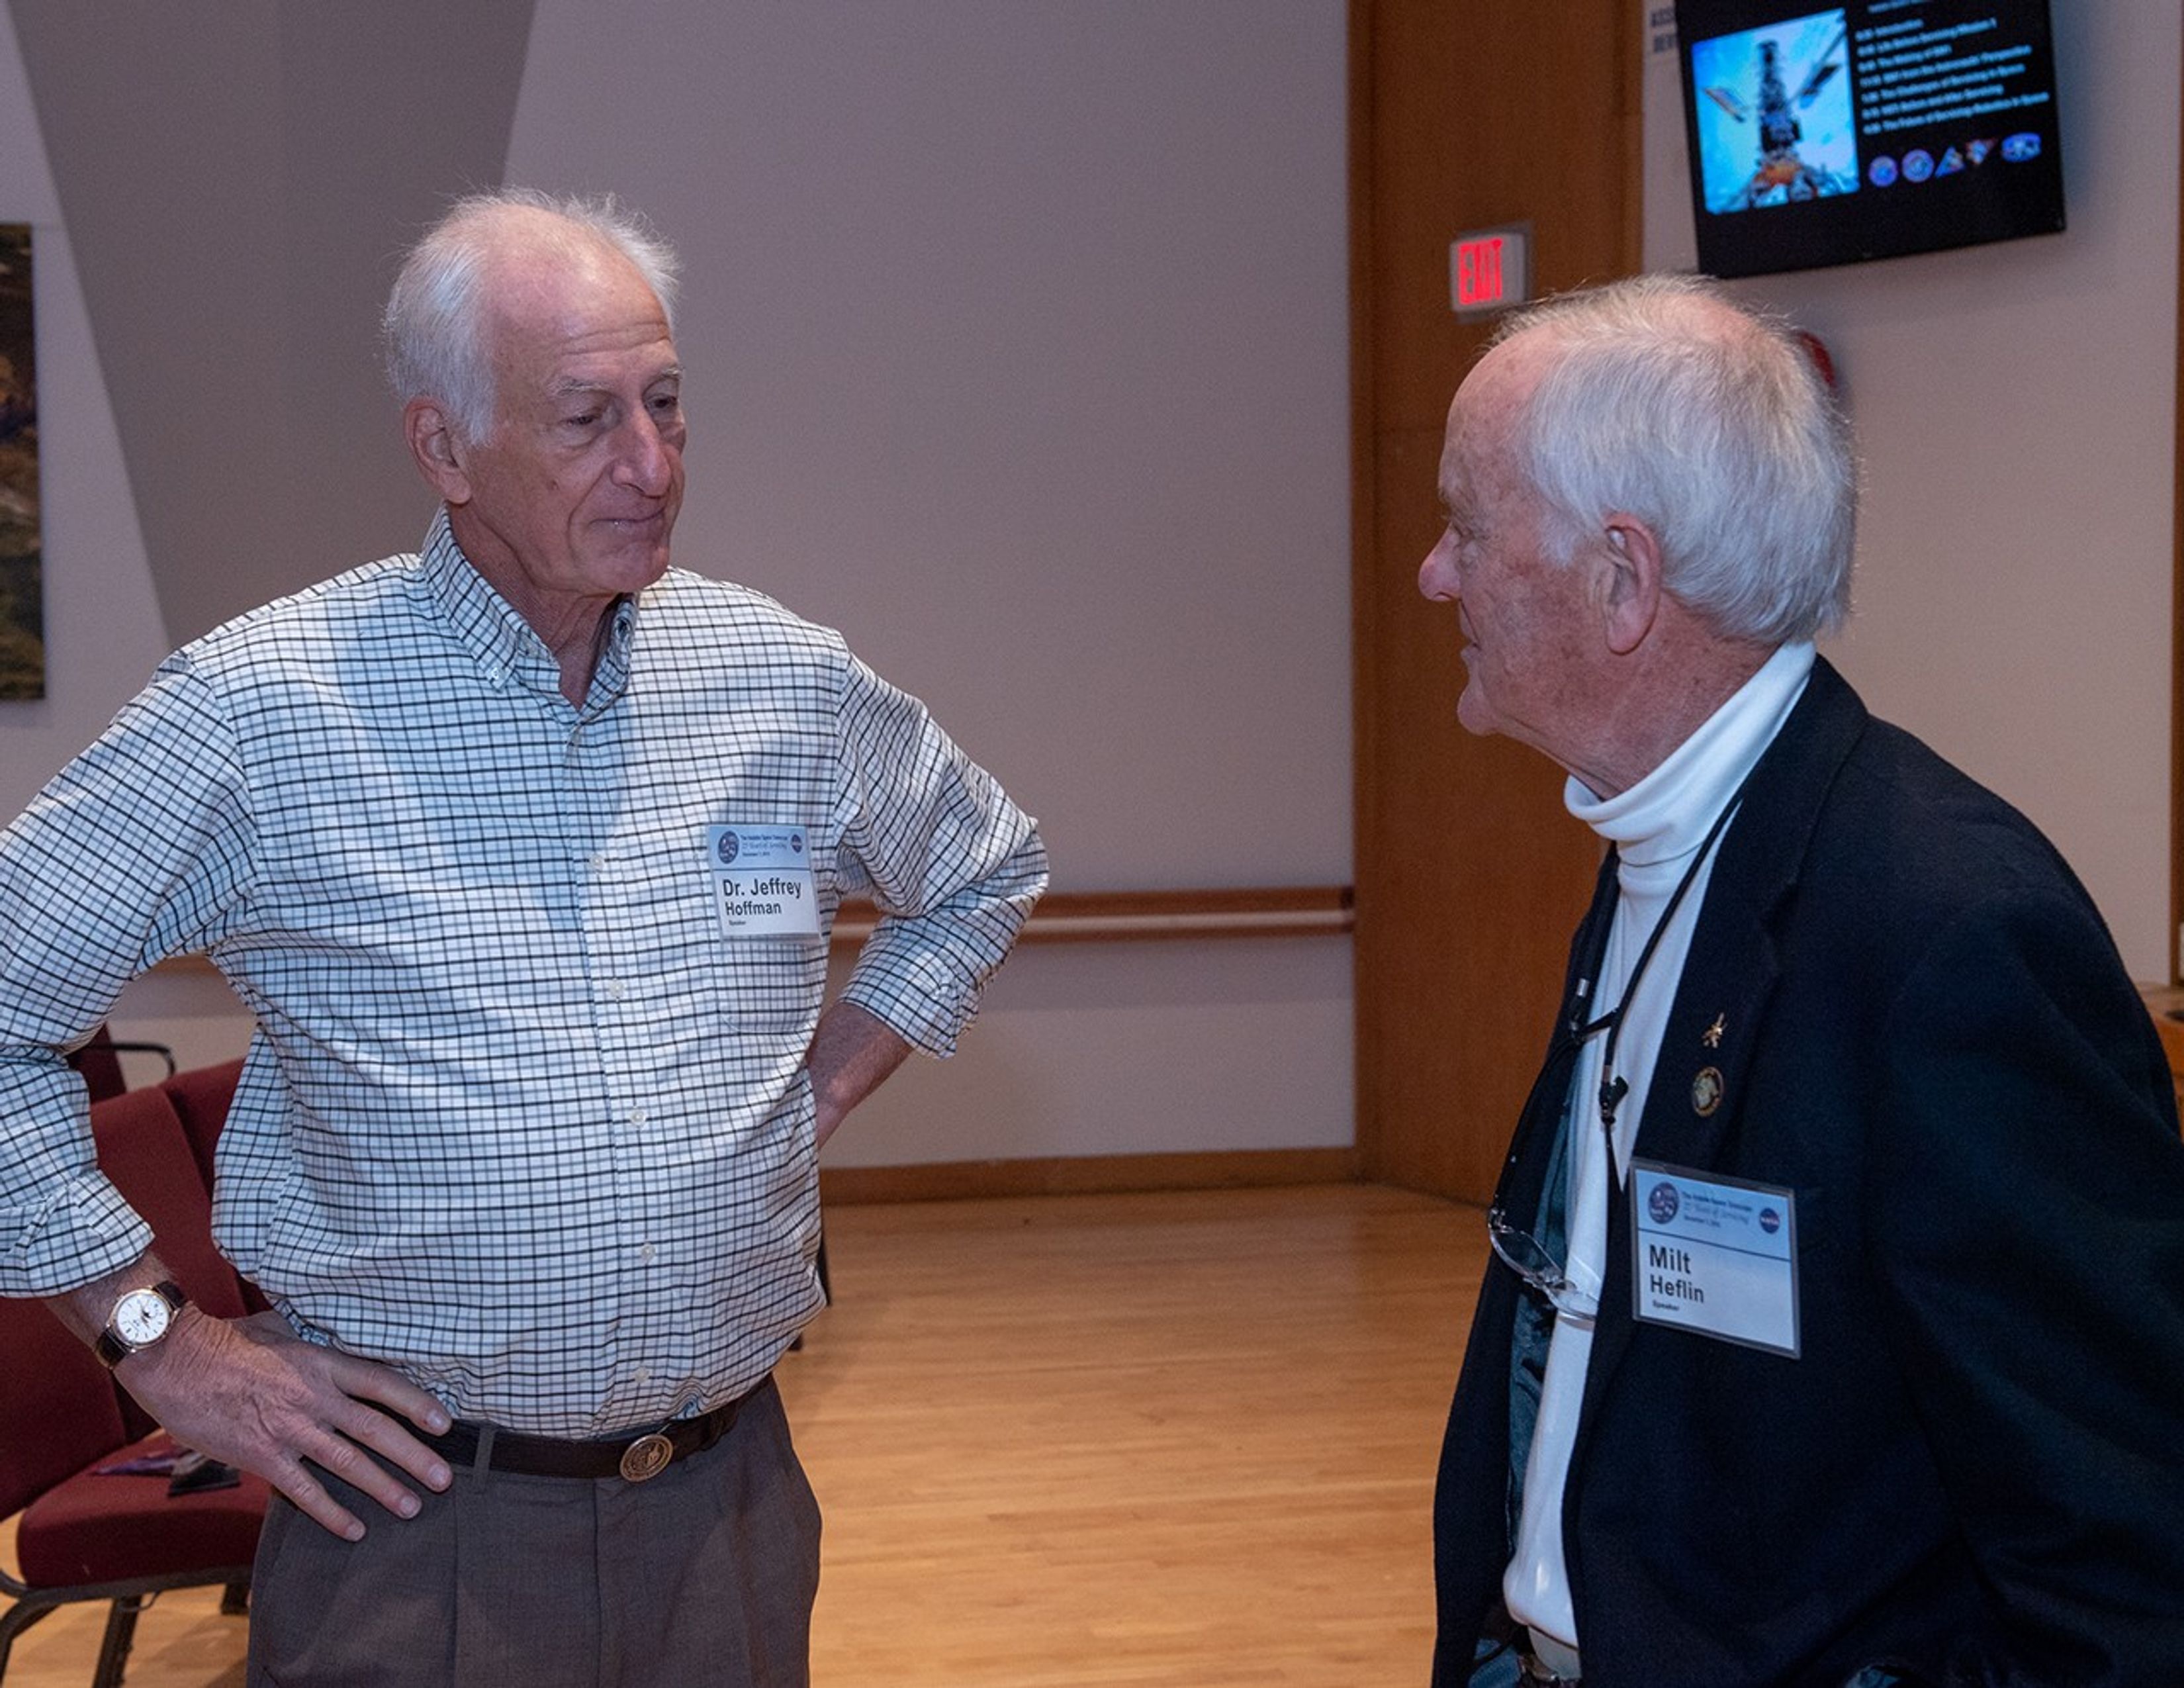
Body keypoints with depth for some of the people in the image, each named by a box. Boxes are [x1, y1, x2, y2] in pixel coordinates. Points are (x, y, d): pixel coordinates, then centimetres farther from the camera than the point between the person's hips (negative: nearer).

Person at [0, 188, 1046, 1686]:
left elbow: (988, 871, 21)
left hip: (730, 1489, 4)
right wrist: (161, 1341, -8)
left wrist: (822, 1088, 8)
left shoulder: (788, 683, 2)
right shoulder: (259, 707, -11)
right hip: (418, 1516, -4)